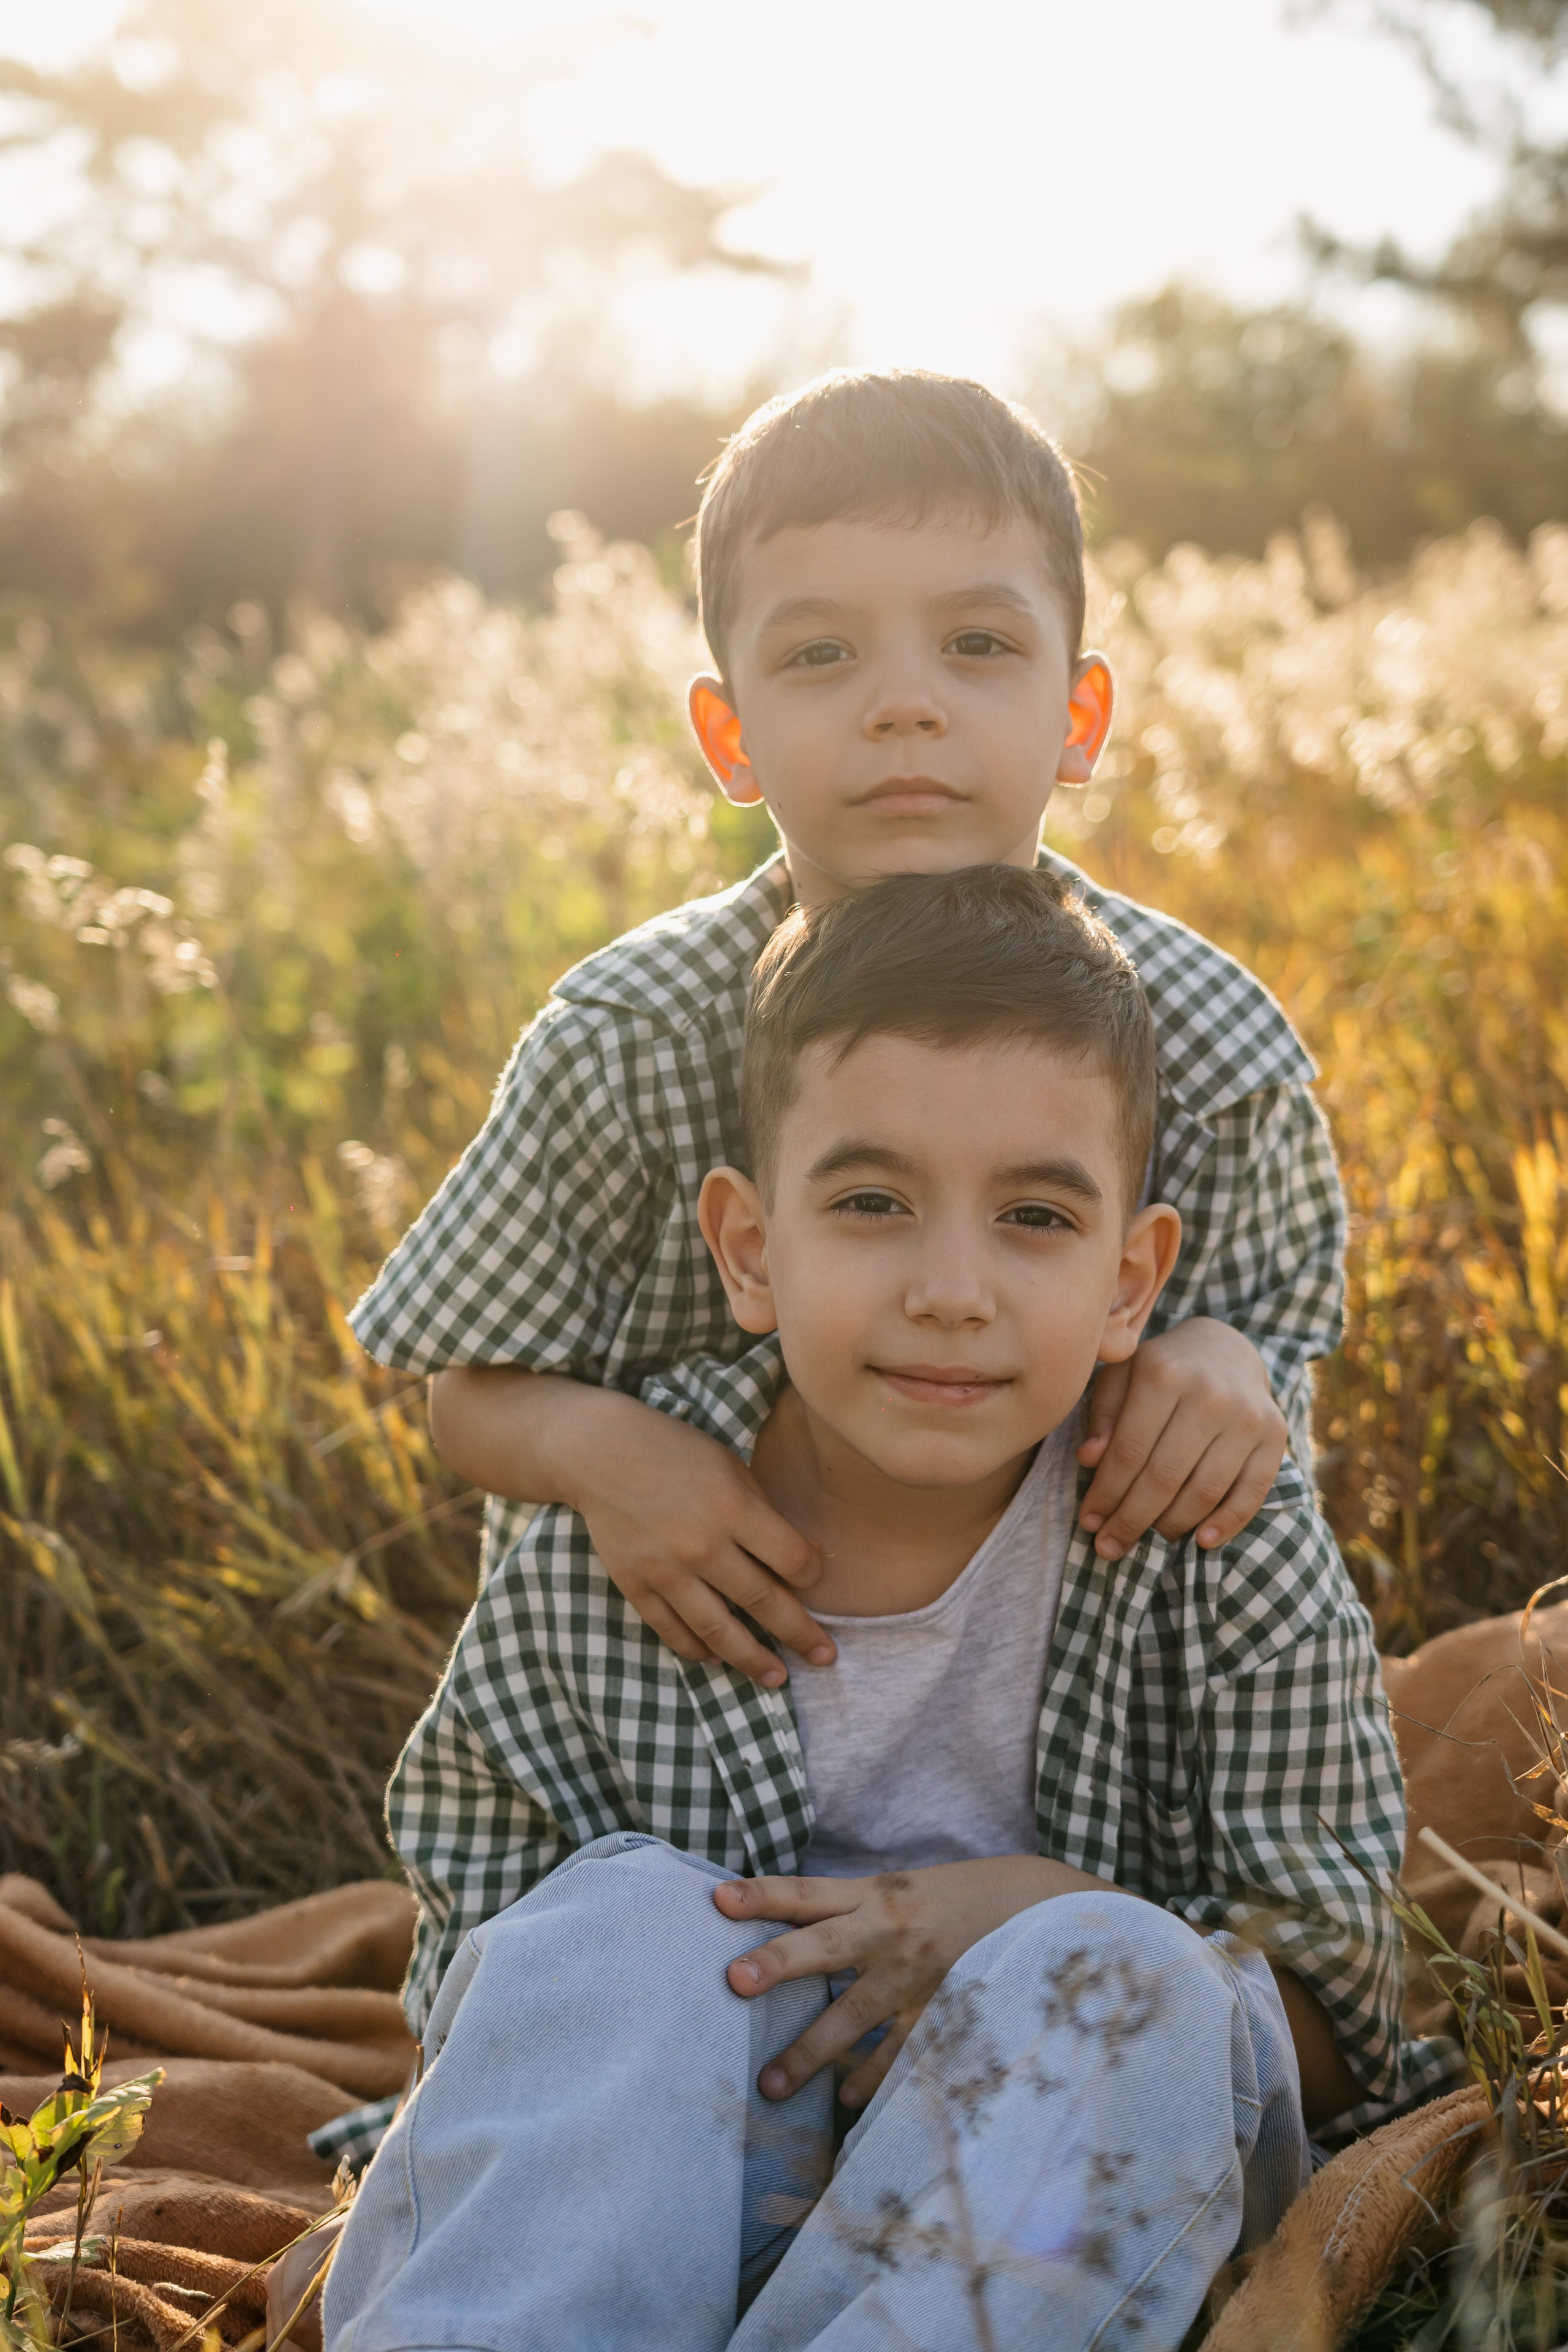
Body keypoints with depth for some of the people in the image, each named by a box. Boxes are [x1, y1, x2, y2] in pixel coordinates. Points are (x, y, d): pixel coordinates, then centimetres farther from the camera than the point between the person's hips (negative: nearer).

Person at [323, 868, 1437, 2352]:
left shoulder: (1230, 1555, -12)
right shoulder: (600, 1559, -10)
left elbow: (1334, 2028, -5)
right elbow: (469, 1986, 0)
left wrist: (1034, 1915, -22)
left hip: (1090, 2211, 0)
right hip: (681, 2199, 1)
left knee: (1118, 1974, -30)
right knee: (634, 1911, -27)